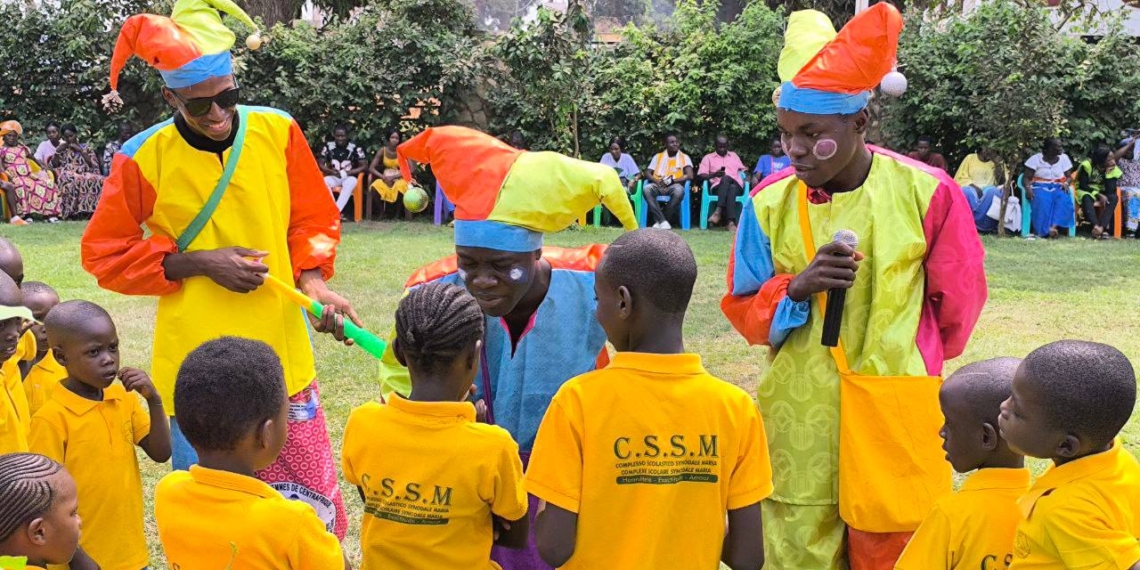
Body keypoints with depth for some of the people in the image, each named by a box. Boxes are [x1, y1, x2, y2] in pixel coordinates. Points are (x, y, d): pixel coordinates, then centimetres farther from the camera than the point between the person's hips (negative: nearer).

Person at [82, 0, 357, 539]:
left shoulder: (278, 131, -4)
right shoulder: (144, 157, -10)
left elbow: (314, 220, 9)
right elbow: (103, 254, -1)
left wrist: (312, 282, -10)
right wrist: (200, 263, -12)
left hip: (282, 357, 2)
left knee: (313, 512, 8)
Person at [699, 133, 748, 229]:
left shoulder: (734, 155, 30)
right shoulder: (708, 157, 20)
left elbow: (743, 169, 26)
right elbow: (700, 175, 8)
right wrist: (714, 174, -11)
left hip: (736, 185, 2)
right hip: (717, 187, -2)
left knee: (727, 178, -38)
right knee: (726, 178, -40)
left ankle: (718, 211, -50)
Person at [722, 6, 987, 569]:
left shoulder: (926, 193, -7)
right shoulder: (770, 202, -2)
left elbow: (958, 301, 5)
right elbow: (743, 309, 4)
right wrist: (796, 288, -15)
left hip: (897, 418, -1)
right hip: (798, 420, 2)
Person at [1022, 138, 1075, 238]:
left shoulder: (1064, 158, 10)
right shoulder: (1035, 159, 0)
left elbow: (1069, 177, 11)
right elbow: (1026, 177, -1)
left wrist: (1066, 183, -13)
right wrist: (1028, 188, -22)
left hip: (1057, 188, 3)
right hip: (1040, 187, -2)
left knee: (1064, 200, -33)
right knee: (1042, 201, -38)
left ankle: (1054, 227, -48)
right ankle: (1045, 230, -42)